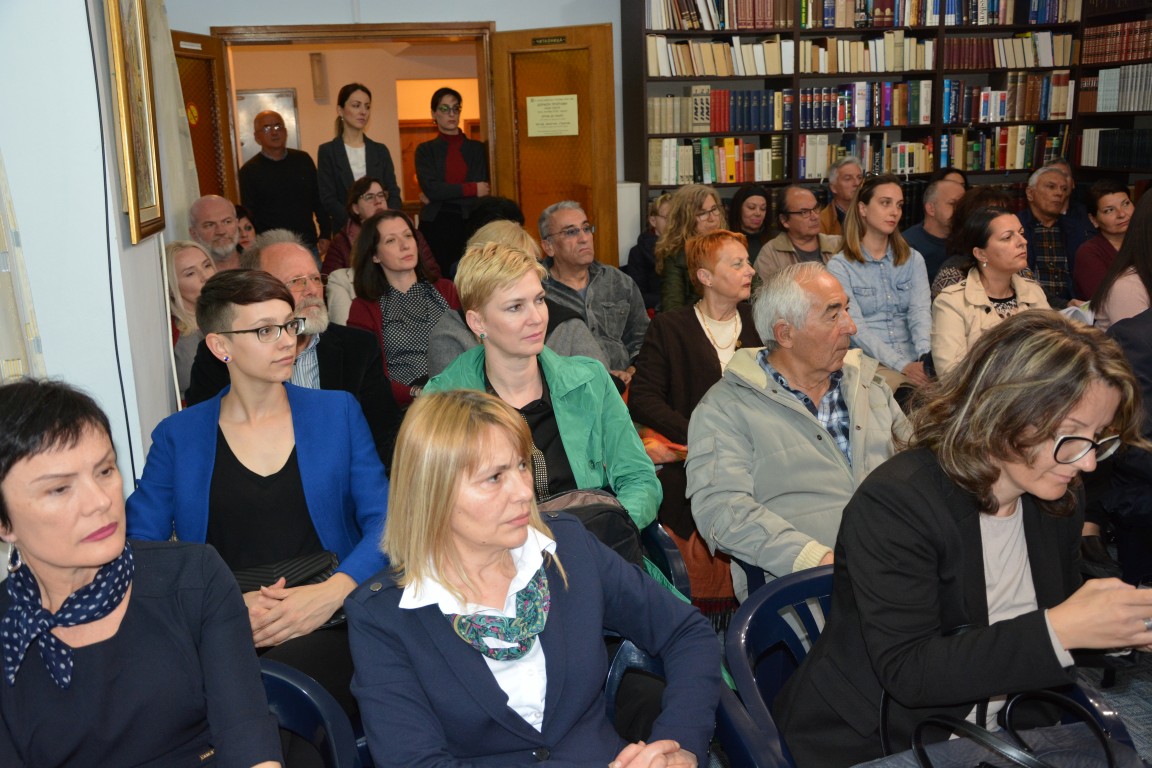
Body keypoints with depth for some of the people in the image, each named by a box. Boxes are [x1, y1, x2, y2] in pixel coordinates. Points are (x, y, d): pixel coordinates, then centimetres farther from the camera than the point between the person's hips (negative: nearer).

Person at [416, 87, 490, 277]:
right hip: (436, 224, -1)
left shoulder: (477, 148, 11)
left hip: (469, 224, 1)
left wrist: (441, 196, -6)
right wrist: (471, 189, -6)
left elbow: (482, 192, 0)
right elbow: (431, 188, -6)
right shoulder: (425, 150, 8)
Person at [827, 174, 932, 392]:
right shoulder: (840, 266, 0)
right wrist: (903, 365, -22)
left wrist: (925, 357, -21)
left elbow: (920, 311, -1)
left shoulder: (913, 260, 14)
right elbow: (856, 327, -10)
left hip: (915, 362, 3)